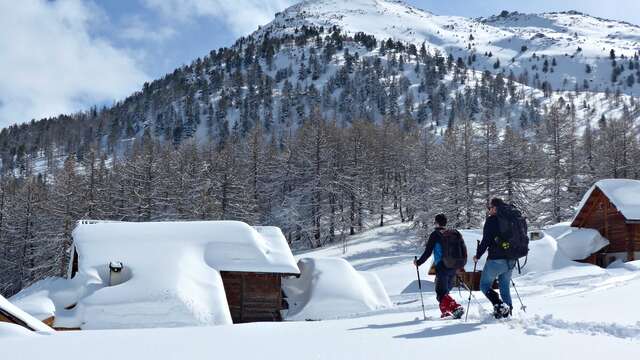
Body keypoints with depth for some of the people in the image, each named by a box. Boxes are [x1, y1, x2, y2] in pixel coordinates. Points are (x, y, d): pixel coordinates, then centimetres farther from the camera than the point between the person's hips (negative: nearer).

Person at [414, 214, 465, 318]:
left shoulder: (435, 235, -5)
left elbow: (428, 252, -7)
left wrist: (418, 262, 6)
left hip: (442, 267, -7)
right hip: (454, 268, 7)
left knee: (441, 294, -6)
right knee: (445, 291, 22)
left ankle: (456, 307, -25)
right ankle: (446, 312, 22)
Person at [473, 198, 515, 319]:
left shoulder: (491, 220, -9)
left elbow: (485, 241, -13)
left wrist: (477, 256, -1)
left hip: (495, 260, -6)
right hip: (511, 260, 6)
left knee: (485, 285, 5)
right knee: (505, 287, 16)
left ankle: (499, 305, -17)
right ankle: (507, 313, 12)